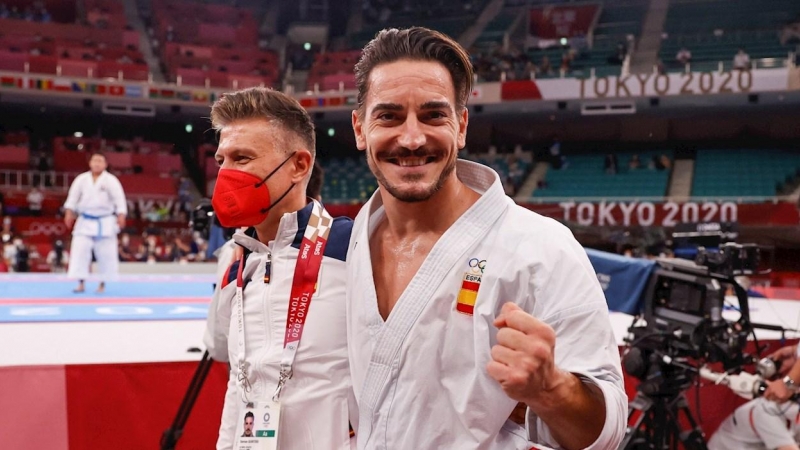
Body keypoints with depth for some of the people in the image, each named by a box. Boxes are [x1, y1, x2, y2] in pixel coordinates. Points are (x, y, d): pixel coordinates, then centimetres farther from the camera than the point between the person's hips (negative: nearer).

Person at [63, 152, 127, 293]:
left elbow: (119, 199, -8)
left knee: (106, 254, 2)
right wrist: (69, 212, -7)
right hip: (85, 222, 2)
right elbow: (73, 196, 4)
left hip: (105, 222, -2)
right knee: (79, 250, -6)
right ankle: (81, 284, 0)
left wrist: (121, 216, -17)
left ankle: (102, 284, 16)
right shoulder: (81, 179, 1)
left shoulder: (111, 180, -6)